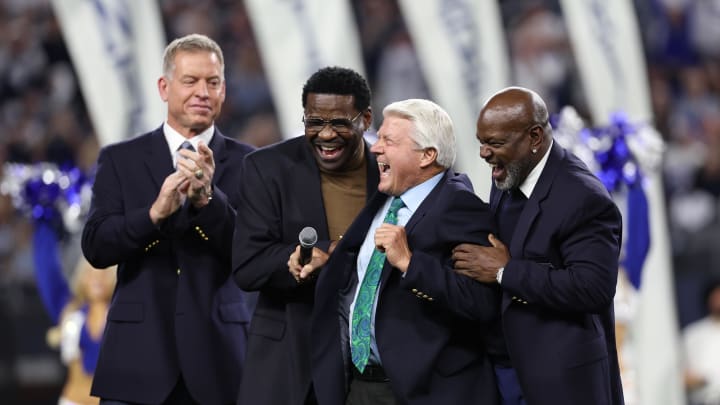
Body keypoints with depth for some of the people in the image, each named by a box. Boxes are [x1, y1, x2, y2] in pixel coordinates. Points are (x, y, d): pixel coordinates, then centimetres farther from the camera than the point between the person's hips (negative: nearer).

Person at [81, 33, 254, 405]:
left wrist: (207, 197, -20)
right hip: (138, 357, 0)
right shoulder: (120, 160, 6)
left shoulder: (246, 164, 4)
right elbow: (96, 248, -2)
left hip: (217, 358, 0)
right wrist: (156, 211, -19)